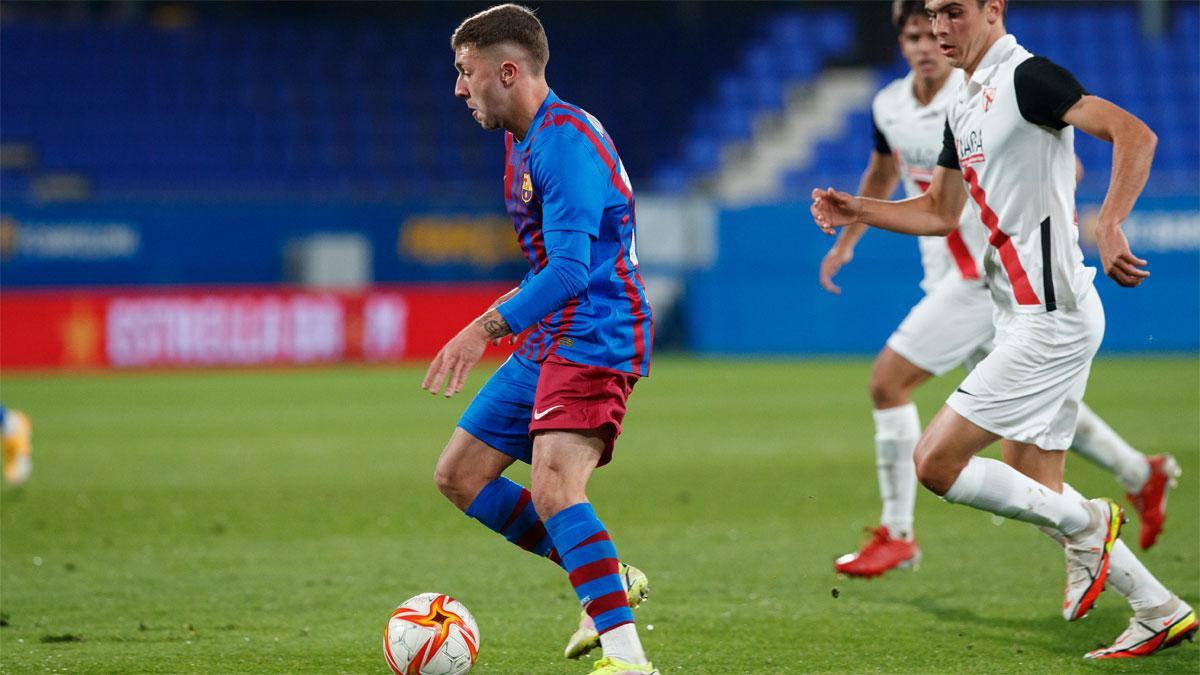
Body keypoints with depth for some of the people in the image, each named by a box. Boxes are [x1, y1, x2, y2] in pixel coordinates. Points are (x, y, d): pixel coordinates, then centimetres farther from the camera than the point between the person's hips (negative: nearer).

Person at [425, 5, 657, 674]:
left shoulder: (565, 141, -18)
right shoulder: (522, 140, 14)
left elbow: (570, 270, -28)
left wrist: (489, 327, -35)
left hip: (595, 339, -11)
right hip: (546, 342, 11)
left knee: (554, 488, -27)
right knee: (459, 475, 11)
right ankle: (607, 580, 17)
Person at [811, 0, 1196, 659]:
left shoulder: (1027, 77, -12)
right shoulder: (963, 105, 16)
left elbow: (1134, 134, -24)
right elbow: (941, 211, 27)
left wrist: (1109, 229, -35)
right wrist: (857, 210, 14)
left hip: (1051, 318, -10)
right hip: (1024, 316, 10)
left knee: (936, 461, -11)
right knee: (1032, 491, 12)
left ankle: (1085, 525, 3)